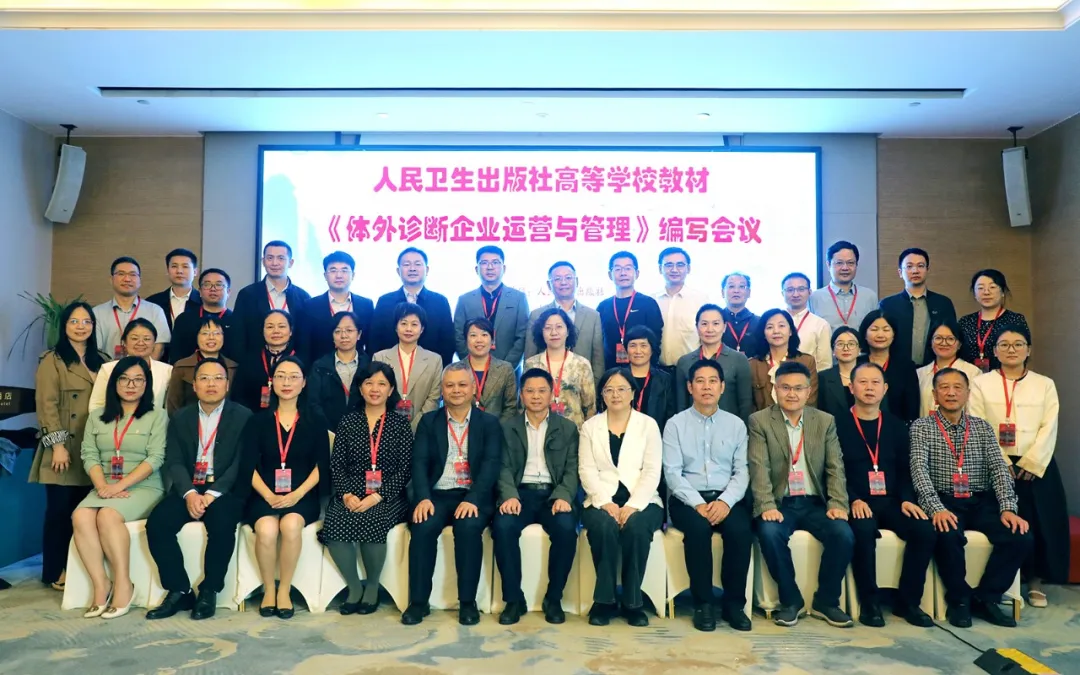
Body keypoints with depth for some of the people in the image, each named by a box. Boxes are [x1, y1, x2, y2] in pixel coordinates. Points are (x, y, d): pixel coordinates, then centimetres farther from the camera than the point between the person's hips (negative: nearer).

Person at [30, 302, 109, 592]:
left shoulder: (102, 361, 15)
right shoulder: (52, 360, -1)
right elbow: (47, 405, -8)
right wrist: (57, 445, -15)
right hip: (65, 450, -4)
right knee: (60, 509, 0)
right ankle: (56, 571, 10)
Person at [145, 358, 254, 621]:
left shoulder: (244, 417, 0)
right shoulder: (180, 418, 13)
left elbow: (242, 464, -8)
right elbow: (174, 462, 3)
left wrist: (213, 494, -21)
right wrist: (189, 493, -16)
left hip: (226, 492, -3)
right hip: (188, 490, 4)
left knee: (222, 524, -33)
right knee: (156, 523, -23)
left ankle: (209, 592, -12)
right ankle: (179, 591, -7)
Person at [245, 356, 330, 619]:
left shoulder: (315, 420, 6)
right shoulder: (258, 420, 8)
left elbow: (321, 465, 2)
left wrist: (297, 495, -12)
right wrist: (269, 496, -13)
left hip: (302, 496, -1)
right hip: (264, 495, 1)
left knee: (291, 525, -32)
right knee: (267, 529, -30)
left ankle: (285, 590, -12)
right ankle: (268, 590, -7)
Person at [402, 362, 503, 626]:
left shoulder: (489, 423, 7)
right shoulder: (429, 421, 12)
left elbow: (492, 464, -6)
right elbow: (419, 462, 1)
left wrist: (472, 499, -22)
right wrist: (423, 497, -18)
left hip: (473, 497, -1)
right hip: (437, 494, 1)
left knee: (469, 527, -32)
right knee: (423, 528, -28)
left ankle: (468, 601, -15)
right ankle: (418, 601, -12)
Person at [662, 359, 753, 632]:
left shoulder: (736, 424, 10)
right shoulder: (676, 424, 3)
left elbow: (742, 471, 3)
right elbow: (672, 472, -4)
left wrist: (726, 501, -16)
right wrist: (698, 504, -18)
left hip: (726, 497, 2)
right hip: (688, 498, -2)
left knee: (740, 530, -29)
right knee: (698, 527, -33)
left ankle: (734, 602, -9)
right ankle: (703, 603, -15)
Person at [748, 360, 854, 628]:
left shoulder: (825, 421, 9)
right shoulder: (759, 420, 0)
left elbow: (835, 467, 2)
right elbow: (759, 467, -9)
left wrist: (837, 504, -13)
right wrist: (767, 506, -22)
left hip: (815, 502, 3)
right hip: (780, 502, -2)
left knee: (843, 534, -24)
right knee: (769, 533, -32)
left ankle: (826, 600, 0)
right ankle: (790, 600, -7)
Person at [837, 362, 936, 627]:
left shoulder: (896, 425, 14)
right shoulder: (838, 423, 0)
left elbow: (905, 469, 11)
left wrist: (907, 499, -7)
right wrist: (853, 500, -19)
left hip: (891, 501, 4)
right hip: (857, 503, -4)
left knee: (924, 529, -22)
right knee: (864, 531, -34)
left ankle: (908, 600, -5)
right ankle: (869, 602, -16)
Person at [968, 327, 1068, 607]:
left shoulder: (1045, 384, 9)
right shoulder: (981, 383, 4)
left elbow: (1049, 428, 0)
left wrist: (1030, 463, -11)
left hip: (1036, 466, 2)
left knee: (1039, 522, -1)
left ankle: (1035, 582, 16)